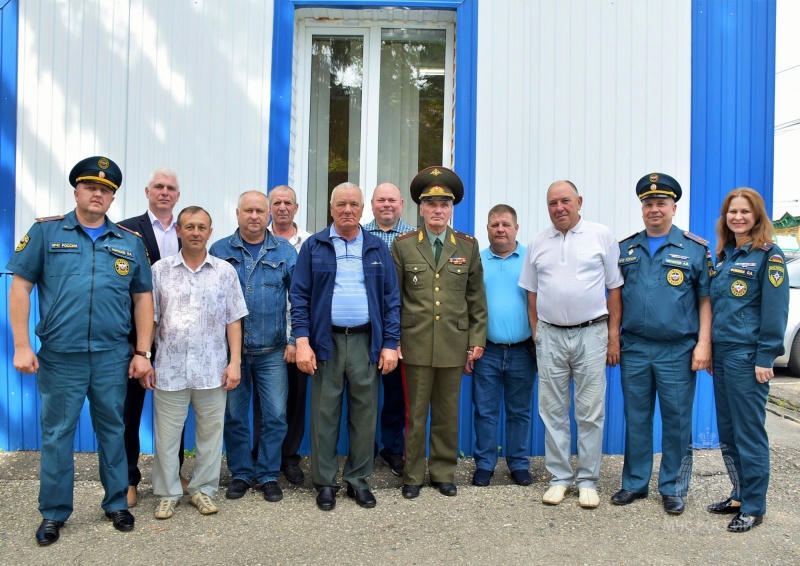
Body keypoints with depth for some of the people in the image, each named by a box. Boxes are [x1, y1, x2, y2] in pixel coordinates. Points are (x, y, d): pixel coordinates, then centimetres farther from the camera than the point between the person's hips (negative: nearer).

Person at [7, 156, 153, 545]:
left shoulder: (130, 242, 7)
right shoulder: (46, 232, 2)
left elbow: (143, 298, 8)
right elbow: (20, 287, 0)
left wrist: (143, 352, 3)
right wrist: (22, 346, -6)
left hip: (112, 357, 2)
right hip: (59, 356, -1)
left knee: (112, 430, 12)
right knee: (56, 434, 8)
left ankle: (116, 504, 28)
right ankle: (54, 513, 23)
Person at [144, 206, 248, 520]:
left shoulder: (225, 271, 5)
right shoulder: (160, 270, 5)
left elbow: (233, 320, 5)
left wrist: (235, 362, -2)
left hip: (212, 370, 0)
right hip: (169, 369, 0)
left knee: (210, 433, 8)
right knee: (166, 435, 6)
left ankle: (203, 489, 24)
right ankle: (167, 494, 22)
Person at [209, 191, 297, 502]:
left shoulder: (285, 252, 3)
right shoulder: (219, 250, 4)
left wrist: (296, 339, -5)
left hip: (272, 351, 0)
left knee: (274, 416, 2)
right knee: (234, 416, 9)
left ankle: (269, 475, 17)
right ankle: (241, 473, 24)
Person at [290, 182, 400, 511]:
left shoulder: (378, 249, 9)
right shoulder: (314, 247, 4)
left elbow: (391, 299, 7)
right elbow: (299, 296, 0)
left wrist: (390, 344, -1)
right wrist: (302, 341, -9)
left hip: (366, 341, 1)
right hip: (326, 341, -1)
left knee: (364, 413, 6)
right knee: (324, 414, 4)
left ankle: (358, 480, 20)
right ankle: (325, 482, 16)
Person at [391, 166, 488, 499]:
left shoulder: (468, 246, 7)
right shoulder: (403, 245, 3)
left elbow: (476, 298, 8)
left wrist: (477, 340, 4)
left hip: (454, 345, 1)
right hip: (415, 344, -1)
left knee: (448, 414, 10)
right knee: (415, 414, 6)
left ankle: (444, 472, 24)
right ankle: (412, 476, 19)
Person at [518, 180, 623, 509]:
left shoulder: (601, 236, 1)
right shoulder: (538, 243, 8)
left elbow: (614, 289, 1)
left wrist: (614, 336, -3)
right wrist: (536, 334, 7)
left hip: (591, 333, -2)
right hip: (550, 336, 3)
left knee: (590, 412, 2)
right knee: (553, 411, 8)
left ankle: (587, 480, 15)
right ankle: (559, 478, 19)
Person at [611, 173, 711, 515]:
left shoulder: (695, 249, 1)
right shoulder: (625, 249, 9)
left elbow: (705, 300, 0)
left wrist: (703, 343, -8)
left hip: (677, 351, -2)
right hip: (634, 349, 3)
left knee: (677, 421, 5)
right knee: (636, 419, 11)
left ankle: (673, 489, 19)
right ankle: (634, 484, 23)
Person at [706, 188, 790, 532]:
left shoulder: (769, 255, -6)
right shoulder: (724, 256, 14)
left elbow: (775, 310, -12)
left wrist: (765, 358, -16)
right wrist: (709, 349, 14)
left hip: (747, 356, -7)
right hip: (721, 354, 7)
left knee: (749, 432, -1)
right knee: (727, 431, 13)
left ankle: (753, 507, 10)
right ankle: (739, 495, 26)